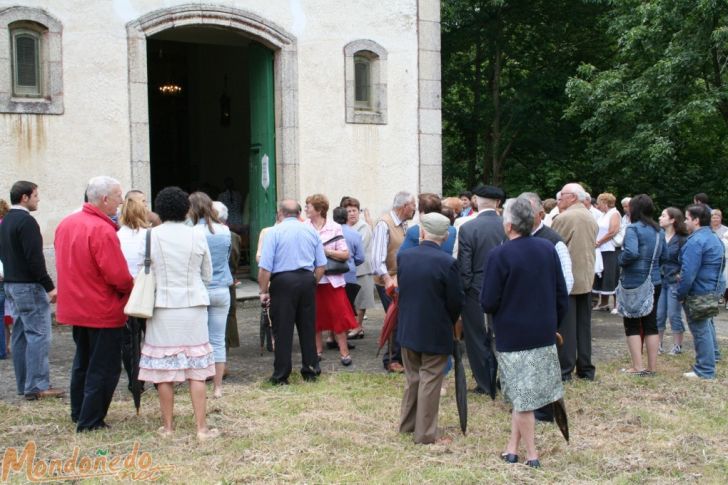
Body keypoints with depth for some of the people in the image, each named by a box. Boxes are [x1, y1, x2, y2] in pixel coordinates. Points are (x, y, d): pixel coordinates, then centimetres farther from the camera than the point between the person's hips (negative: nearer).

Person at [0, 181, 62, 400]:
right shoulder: (26, 221, -15)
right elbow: (35, 258, -21)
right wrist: (49, 287, -19)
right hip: (29, 286, -10)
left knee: (20, 335, 12)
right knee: (38, 335, -8)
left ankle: (24, 384, 16)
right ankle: (37, 386, -9)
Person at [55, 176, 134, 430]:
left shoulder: (65, 224, 3)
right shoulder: (103, 231, -23)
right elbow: (119, 276, -24)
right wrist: (131, 288, -5)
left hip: (74, 307, 9)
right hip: (103, 312, -8)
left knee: (83, 361, 22)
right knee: (103, 368, 3)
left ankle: (78, 413, 33)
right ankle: (90, 422, 7)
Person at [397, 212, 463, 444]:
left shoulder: (403, 256, -6)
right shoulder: (447, 262, -18)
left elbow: (401, 288, 4)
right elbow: (456, 301, -12)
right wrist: (449, 323, 7)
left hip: (407, 328, 5)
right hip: (436, 331, -4)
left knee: (412, 377, 19)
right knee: (430, 380, 4)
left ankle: (407, 423, 29)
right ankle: (426, 433, 9)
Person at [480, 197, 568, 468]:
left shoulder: (500, 255, -17)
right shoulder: (548, 249, -1)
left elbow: (488, 303, -15)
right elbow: (562, 295, 5)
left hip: (512, 337, -5)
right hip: (544, 335, 5)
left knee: (521, 398, 6)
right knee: (522, 395, 16)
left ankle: (531, 455, 14)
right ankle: (513, 448, 21)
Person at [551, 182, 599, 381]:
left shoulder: (563, 218, -14)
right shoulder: (591, 219, 10)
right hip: (587, 278, 7)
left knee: (565, 326, -2)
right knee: (584, 325, 12)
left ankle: (565, 370, 0)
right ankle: (585, 368, 17)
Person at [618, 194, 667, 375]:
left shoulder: (633, 228, -14)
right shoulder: (659, 231, 8)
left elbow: (631, 252, -27)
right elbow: (664, 256, 13)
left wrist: (621, 260, -9)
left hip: (634, 283, -6)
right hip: (654, 282, 6)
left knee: (632, 325, 3)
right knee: (651, 323, 11)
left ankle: (637, 367, 1)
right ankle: (651, 367, 15)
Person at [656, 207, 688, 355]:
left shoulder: (682, 239, -7)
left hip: (675, 281, -4)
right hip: (659, 280, 4)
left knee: (674, 314, 1)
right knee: (658, 314, 6)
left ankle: (677, 346, 13)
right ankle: (658, 345, 16)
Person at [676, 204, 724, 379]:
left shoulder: (695, 242, -23)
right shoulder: (714, 238, 10)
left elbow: (688, 273, -27)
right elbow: (721, 264, 22)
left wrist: (680, 294, -16)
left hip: (699, 291, -10)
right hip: (715, 288, 10)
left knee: (700, 329, -1)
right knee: (707, 324, 28)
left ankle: (705, 370, 4)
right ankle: (713, 355, 46)